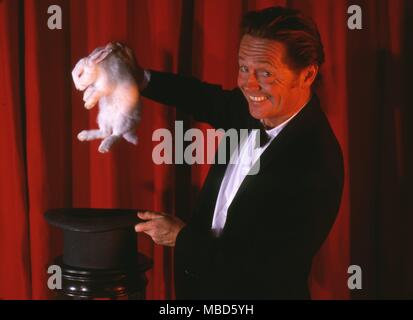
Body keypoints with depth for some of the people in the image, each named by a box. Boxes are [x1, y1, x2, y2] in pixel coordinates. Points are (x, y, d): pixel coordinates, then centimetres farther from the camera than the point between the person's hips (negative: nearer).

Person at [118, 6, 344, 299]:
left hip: (251, 291, -7)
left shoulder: (315, 167, -31)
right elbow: (212, 102, 13)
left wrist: (182, 239, -17)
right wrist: (142, 79, -2)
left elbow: (268, 272, -28)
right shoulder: (257, 110, -9)